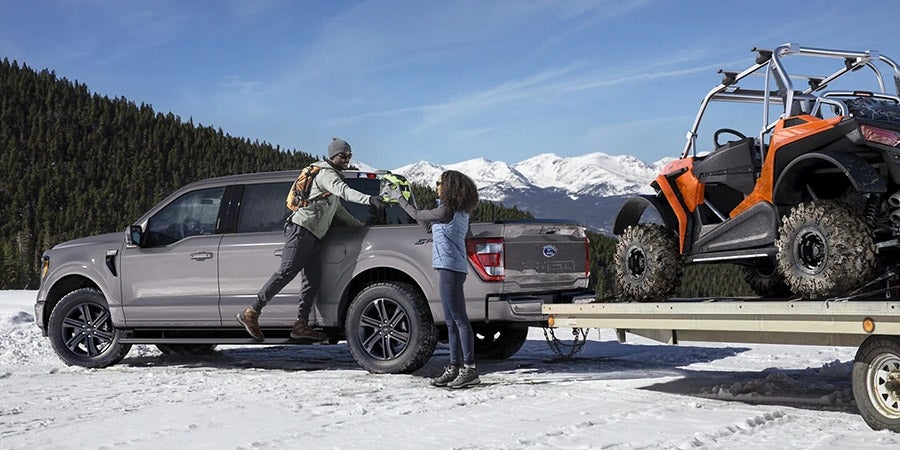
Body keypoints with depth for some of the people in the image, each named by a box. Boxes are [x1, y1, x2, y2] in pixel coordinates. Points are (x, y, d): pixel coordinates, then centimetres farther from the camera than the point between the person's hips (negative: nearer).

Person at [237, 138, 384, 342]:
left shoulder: (332, 176, 26)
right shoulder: (326, 174, -7)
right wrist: (368, 199, -41)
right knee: (286, 273, -13)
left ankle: (301, 325, 2)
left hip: (312, 237, 10)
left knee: (312, 281, 3)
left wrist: (360, 225, 31)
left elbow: (338, 209, 35)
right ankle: (251, 313, -10)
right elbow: (344, 191, -28)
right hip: (301, 229, -10)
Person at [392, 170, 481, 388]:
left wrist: (400, 199, 12)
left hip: (450, 268, -10)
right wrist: (408, 201, 26)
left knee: (459, 318, -11)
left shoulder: (447, 211, -13)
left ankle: (469, 369, -12)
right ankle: (455, 367, 16)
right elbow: (429, 227, 25)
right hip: (450, 267, 10)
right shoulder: (460, 212, 16)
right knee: (451, 321, 12)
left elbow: (417, 215, -3)